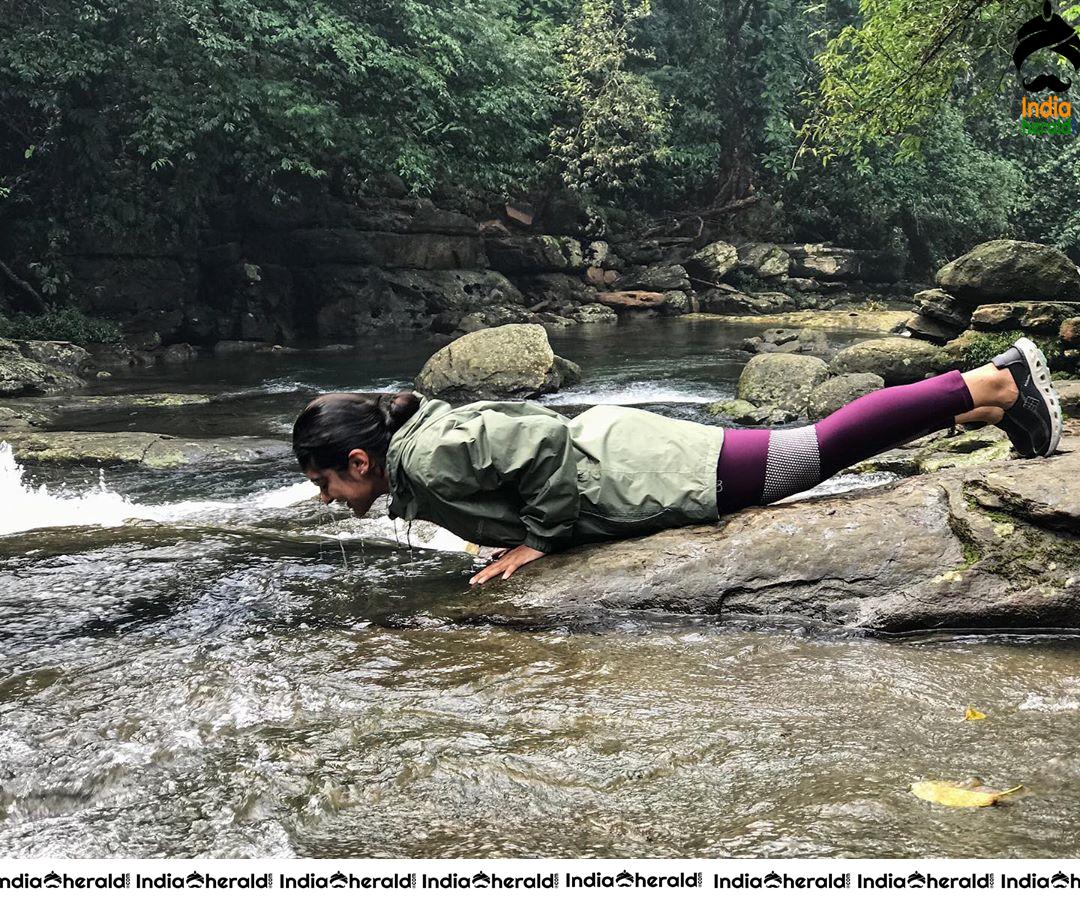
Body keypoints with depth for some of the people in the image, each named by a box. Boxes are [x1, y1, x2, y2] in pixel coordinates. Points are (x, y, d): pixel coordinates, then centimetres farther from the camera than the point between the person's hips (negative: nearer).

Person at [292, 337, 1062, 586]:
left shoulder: (427, 457, -20)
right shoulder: (416, 435, 8)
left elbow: (542, 439, -28)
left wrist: (538, 538, -16)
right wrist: (510, 528, 14)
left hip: (630, 476, -8)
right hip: (612, 446, 8)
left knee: (818, 449, -4)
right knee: (815, 448, 13)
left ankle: (998, 383, 5)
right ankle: (982, 401, 20)